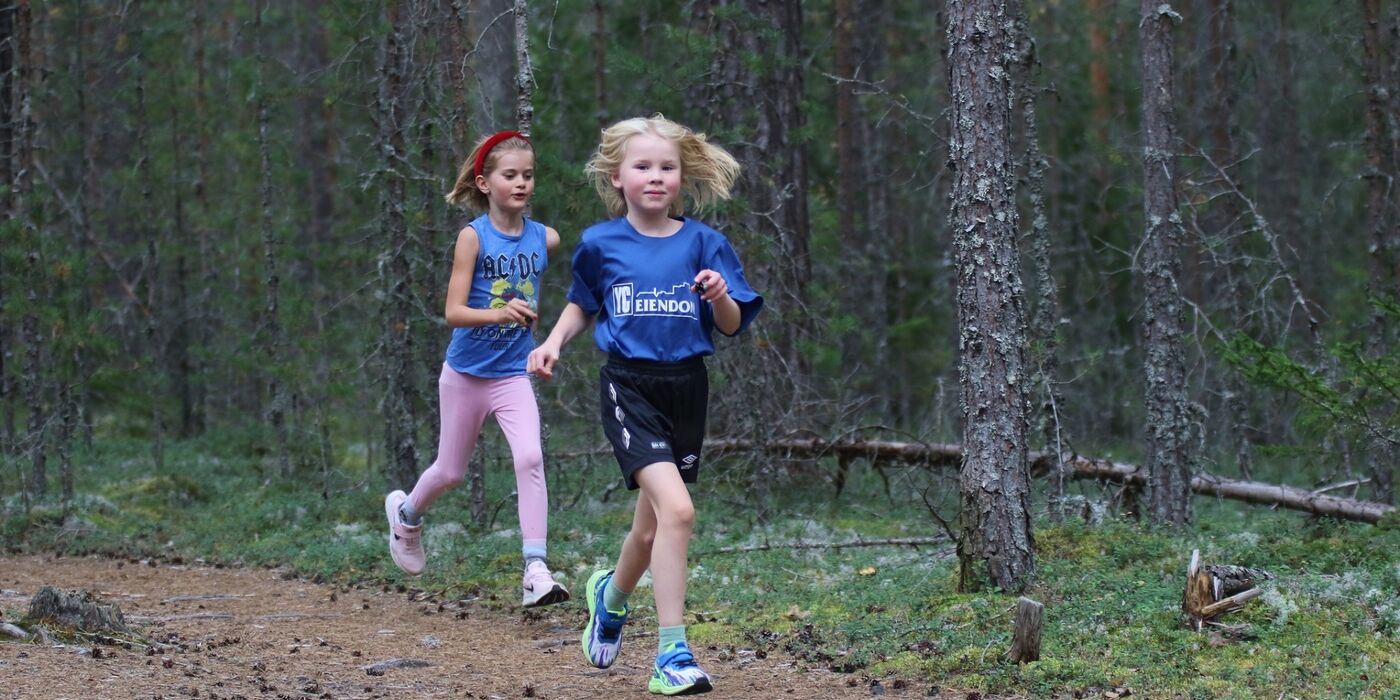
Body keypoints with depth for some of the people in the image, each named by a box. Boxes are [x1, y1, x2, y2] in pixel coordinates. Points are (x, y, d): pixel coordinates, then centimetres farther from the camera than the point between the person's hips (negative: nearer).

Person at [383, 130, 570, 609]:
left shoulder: (545, 238, -3)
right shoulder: (473, 237, -14)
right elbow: (454, 312, -20)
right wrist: (499, 315, -36)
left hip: (514, 375, 2)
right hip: (467, 373, -2)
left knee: (530, 459, -21)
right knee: (451, 471, 14)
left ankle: (536, 571, -23)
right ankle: (407, 512, 48)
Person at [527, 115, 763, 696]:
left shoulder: (702, 244, 1)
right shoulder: (600, 244, 1)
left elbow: (732, 325, 2)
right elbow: (583, 304, 19)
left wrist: (720, 295, -19)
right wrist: (554, 342, 3)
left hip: (686, 387, 3)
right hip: (628, 387, -3)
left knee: (653, 526, 14)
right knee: (676, 509, -22)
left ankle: (611, 595, 48)